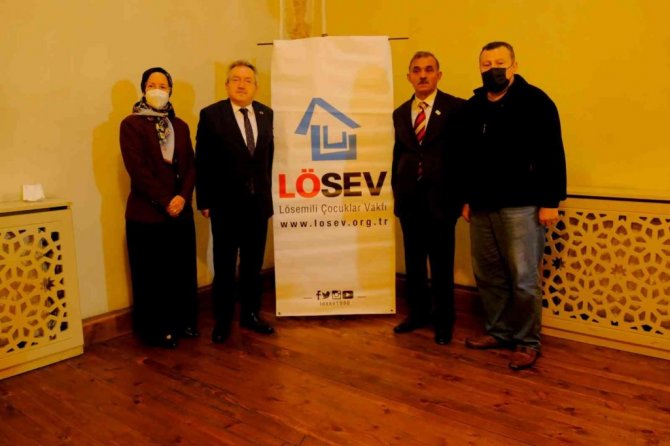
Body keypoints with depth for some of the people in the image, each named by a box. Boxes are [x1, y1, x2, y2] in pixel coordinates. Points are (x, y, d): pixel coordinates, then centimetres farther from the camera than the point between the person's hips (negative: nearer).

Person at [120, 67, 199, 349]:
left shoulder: (180, 126, 14)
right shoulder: (131, 124, -2)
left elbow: (190, 166, 8)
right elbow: (137, 170, -12)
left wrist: (182, 197, -9)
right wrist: (165, 201, -15)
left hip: (181, 211, 5)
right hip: (147, 213, -5)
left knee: (183, 271, 10)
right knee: (152, 275, 4)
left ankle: (183, 321, 26)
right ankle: (157, 330, 18)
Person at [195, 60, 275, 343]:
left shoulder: (266, 114, 6)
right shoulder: (211, 115, -5)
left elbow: (268, 156, 9)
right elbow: (202, 162, -6)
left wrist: (266, 190, 6)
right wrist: (204, 201, -8)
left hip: (258, 203, 4)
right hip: (225, 204, -3)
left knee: (253, 264, 14)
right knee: (224, 267, 8)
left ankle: (250, 314, 29)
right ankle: (222, 321, 23)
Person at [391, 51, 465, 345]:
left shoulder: (456, 108, -4)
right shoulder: (400, 113, 12)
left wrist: (460, 194, -9)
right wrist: (396, 189, 9)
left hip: (441, 197, -4)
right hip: (409, 198, 5)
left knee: (442, 263, 6)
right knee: (413, 260, 13)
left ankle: (443, 320, 21)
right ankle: (417, 313, 29)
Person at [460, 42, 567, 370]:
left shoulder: (534, 101, -5)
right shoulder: (473, 106, 14)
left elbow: (552, 155, -9)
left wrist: (550, 201, -13)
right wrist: (468, 198, 16)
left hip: (520, 205, -6)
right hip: (482, 206, 6)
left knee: (523, 279, -1)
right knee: (488, 275, 11)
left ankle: (527, 342, 13)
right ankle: (499, 331, 26)